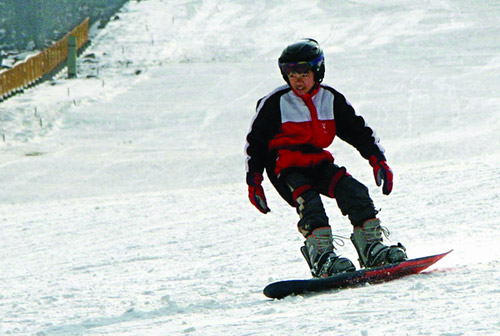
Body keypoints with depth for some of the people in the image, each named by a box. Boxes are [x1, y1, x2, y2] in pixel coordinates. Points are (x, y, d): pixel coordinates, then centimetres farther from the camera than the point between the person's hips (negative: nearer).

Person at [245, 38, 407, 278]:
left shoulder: (331, 100, 5)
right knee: (309, 202, -30)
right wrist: (254, 181, -3)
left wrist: (378, 159, 2)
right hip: (286, 168, -4)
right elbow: (255, 143, 3)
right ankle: (321, 257, -40)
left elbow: (359, 131, 13)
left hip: (318, 163, 4)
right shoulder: (274, 103, -4)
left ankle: (371, 248, -15)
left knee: (354, 191, -18)